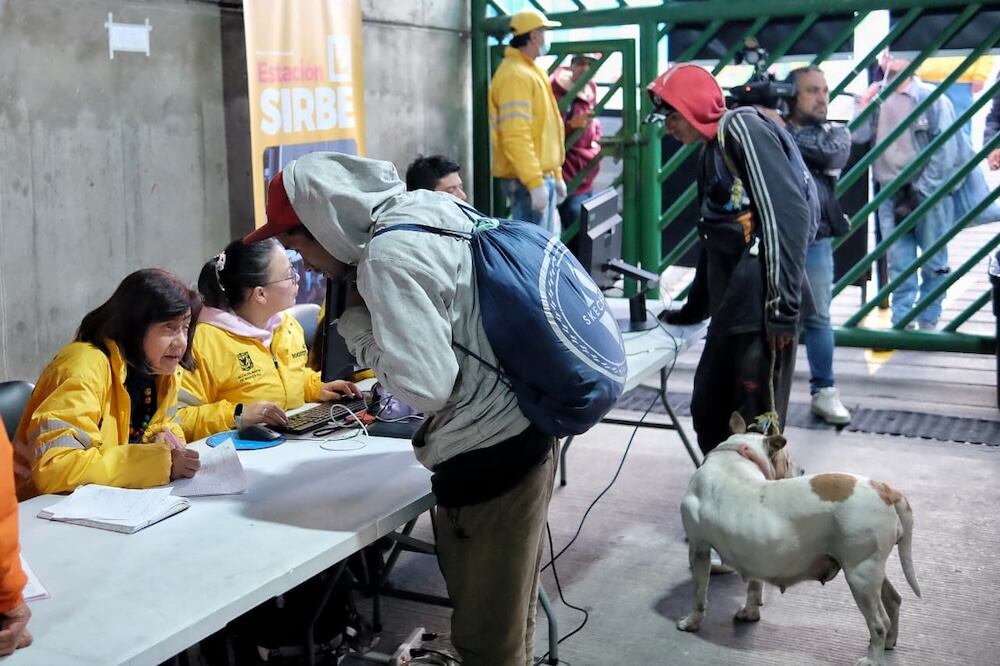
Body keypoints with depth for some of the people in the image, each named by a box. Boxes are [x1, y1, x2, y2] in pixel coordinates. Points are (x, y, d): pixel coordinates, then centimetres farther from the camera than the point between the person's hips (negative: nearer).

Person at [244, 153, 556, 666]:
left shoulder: (391, 256, -20)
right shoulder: (426, 209, 7)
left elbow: (424, 387, -27)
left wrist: (356, 323, -11)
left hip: (490, 457, -10)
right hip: (517, 436, 10)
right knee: (505, 625, 22)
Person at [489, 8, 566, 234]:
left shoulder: (531, 71, 18)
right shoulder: (515, 75, -15)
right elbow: (516, 136, -24)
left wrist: (556, 175, 21)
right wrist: (534, 182, -27)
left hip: (542, 176, 10)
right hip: (526, 180, -10)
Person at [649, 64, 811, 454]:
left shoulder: (741, 128, -6)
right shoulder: (710, 151, 21)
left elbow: (788, 213, -16)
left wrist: (783, 304, -20)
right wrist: (695, 308, 35)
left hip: (763, 307, -9)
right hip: (732, 309, 9)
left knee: (757, 426, -4)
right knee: (709, 413, 14)